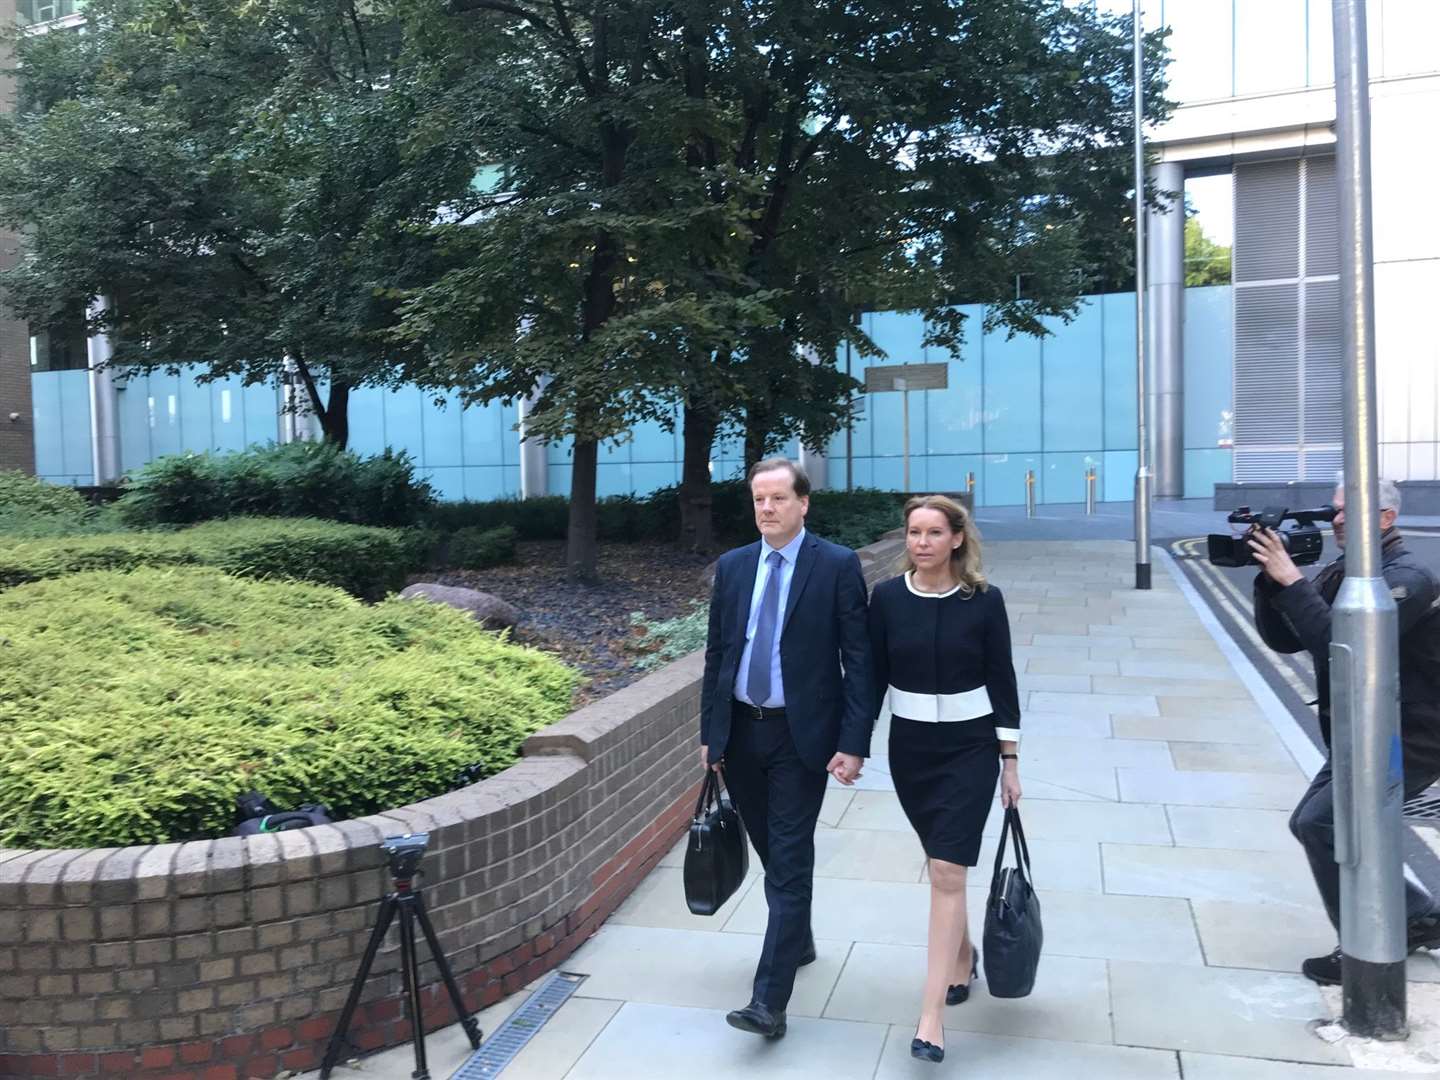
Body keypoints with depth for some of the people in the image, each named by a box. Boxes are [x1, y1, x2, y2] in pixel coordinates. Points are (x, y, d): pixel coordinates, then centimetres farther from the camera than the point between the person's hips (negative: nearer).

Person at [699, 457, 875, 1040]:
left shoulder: (838, 565, -8)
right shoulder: (732, 566, 6)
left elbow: (858, 659, -9)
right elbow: (717, 654, 10)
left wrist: (854, 743, -14)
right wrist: (709, 731, 8)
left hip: (801, 735, -5)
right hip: (740, 731, 5)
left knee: (790, 861, -3)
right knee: (772, 853, 18)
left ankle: (769, 1001, 1)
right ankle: (797, 940, 41)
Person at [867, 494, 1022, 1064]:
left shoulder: (984, 600, -8)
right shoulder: (888, 597, -4)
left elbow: (1002, 680, -2)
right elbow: (874, 676, 2)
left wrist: (1010, 760, -1)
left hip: (970, 748, -2)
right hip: (909, 747, 3)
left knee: (947, 872, -9)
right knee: (941, 866, 17)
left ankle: (931, 1017, -4)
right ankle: (963, 952, 43)